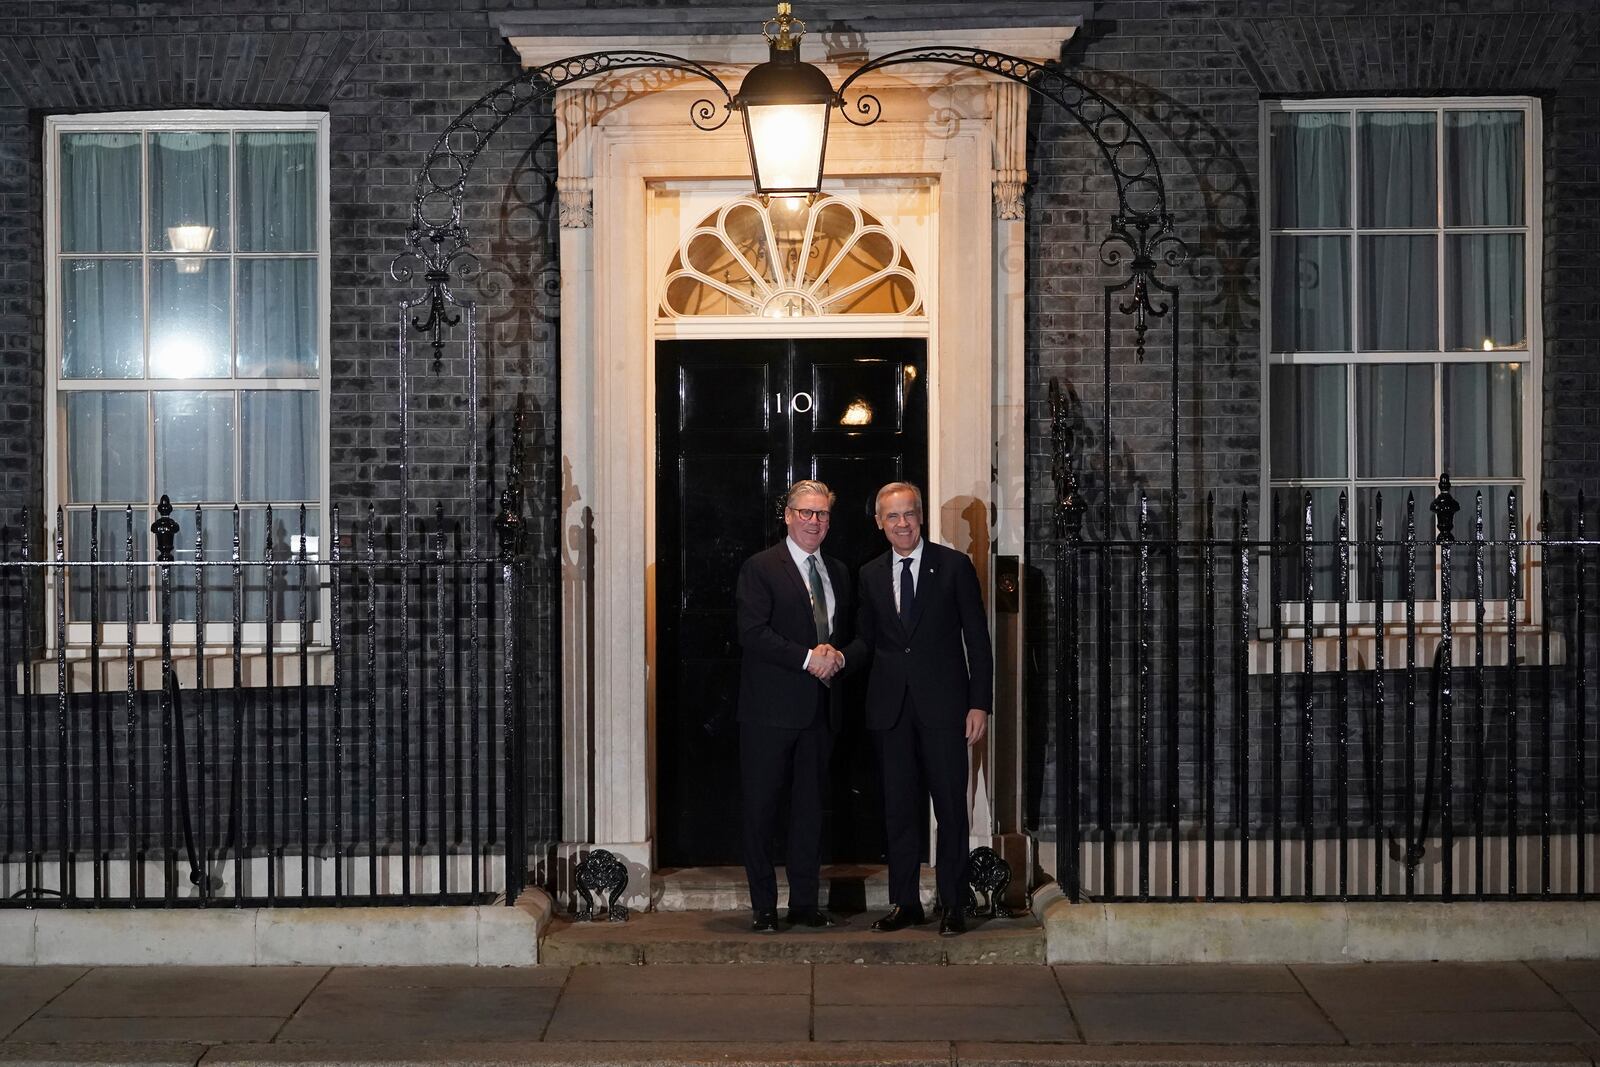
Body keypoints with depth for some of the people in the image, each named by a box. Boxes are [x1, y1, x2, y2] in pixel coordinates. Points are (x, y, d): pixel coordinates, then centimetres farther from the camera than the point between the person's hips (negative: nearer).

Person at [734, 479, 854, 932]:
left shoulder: (838, 572, 16)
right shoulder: (760, 568, -4)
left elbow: (848, 634, 21)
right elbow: (751, 632, -13)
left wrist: (837, 656, -3)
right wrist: (808, 657, -17)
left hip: (821, 708, 6)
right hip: (771, 708, -5)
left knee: (811, 807, 9)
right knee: (761, 807, -1)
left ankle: (805, 903, 17)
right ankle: (763, 907, 7)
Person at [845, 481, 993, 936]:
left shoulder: (954, 566, 0)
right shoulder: (870, 575, 11)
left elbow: (977, 639, -1)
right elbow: (866, 640, 15)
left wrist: (980, 704, -8)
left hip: (943, 705, -3)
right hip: (891, 707, 3)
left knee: (950, 805, 0)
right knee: (899, 807, 8)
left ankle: (953, 904, 8)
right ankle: (904, 901, 17)